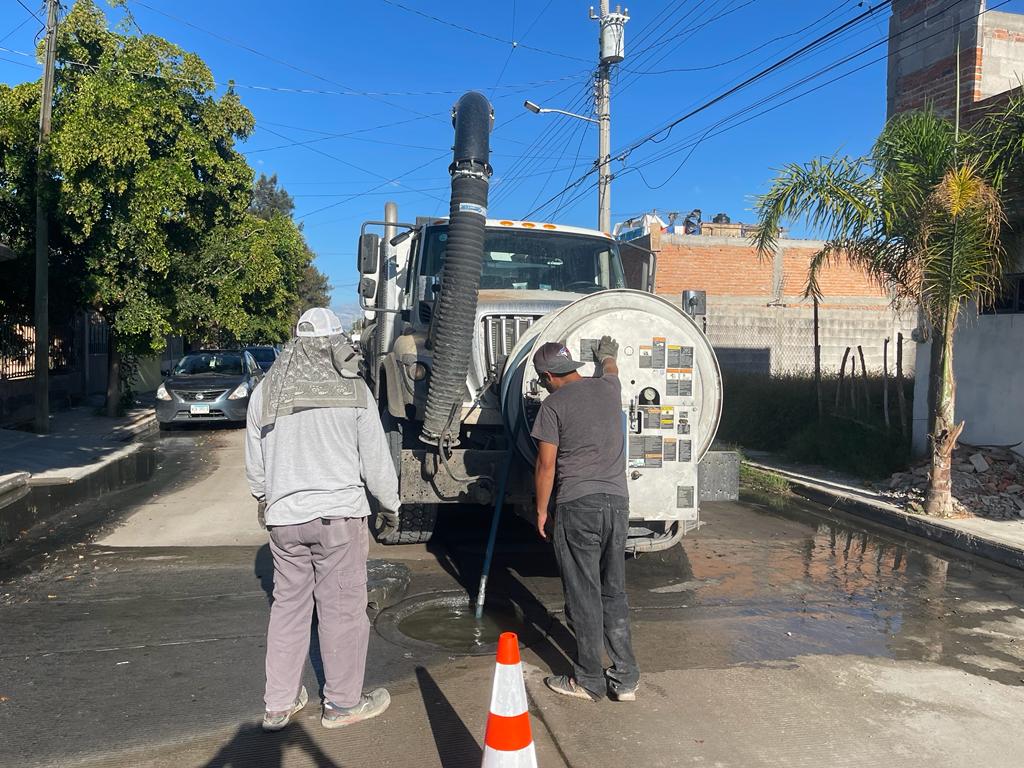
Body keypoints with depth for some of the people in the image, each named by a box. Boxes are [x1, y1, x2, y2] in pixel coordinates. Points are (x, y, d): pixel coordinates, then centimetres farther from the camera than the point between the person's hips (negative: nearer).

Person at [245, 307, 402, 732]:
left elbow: (254, 464, 12)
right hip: (339, 512, -4)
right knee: (342, 608, 7)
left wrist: (264, 499, 31)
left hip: (285, 516, 4)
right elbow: (375, 458, -3)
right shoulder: (353, 389, -7)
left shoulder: (265, 391, 3)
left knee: (288, 606, 15)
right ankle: (342, 703, 19)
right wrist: (390, 505, 12)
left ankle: (279, 704, 24)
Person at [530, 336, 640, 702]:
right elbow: (610, 369, 36)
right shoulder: (608, 387, 9)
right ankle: (626, 679, 18)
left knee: (583, 597, 4)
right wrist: (607, 354, 57)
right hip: (617, 500, 6)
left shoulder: (553, 404, -6)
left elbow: (546, 465, -6)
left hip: (577, 505, -6)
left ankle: (589, 680, 15)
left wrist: (541, 511, 4)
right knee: (614, 593, 14)